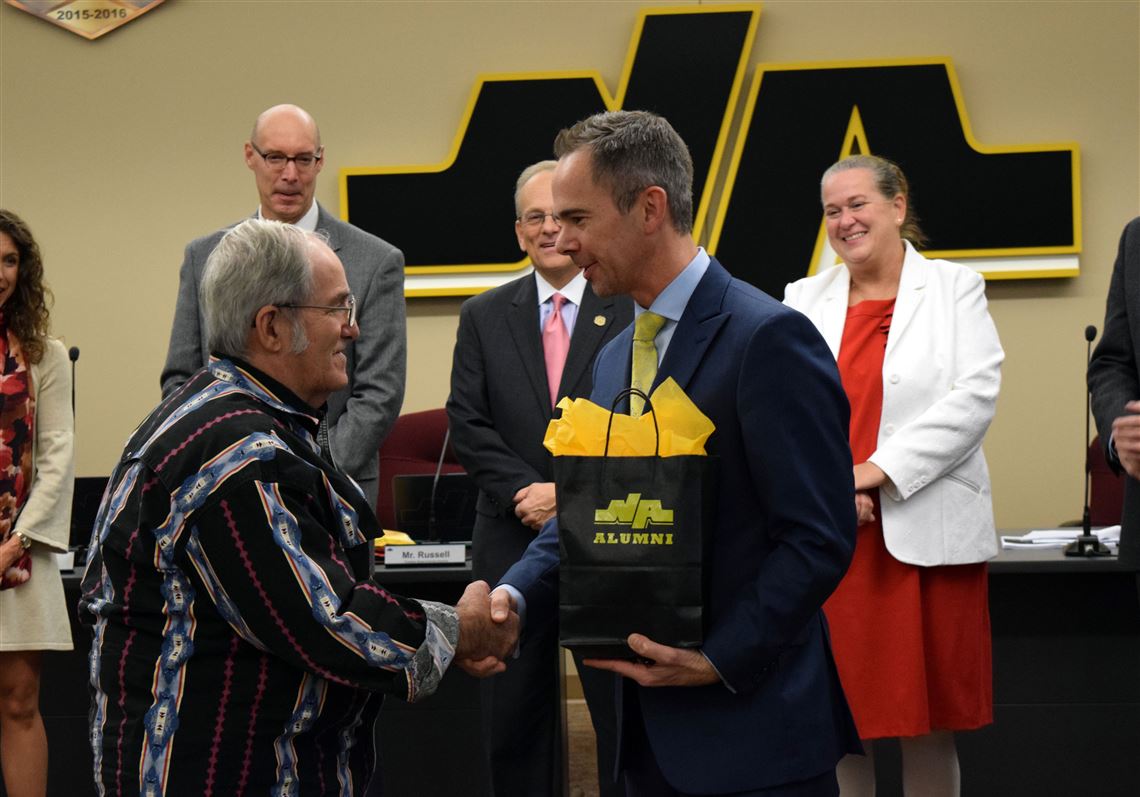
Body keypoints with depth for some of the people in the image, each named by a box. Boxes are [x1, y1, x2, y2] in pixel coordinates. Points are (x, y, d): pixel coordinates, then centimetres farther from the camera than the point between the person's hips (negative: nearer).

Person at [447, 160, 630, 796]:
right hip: (513, 545, 3)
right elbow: (469, 424, 2)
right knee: (514, 719, 7)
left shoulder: (633, 312, 0)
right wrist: (527, 493, -10)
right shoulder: (484, 317, 10)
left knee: (625, 713, 2)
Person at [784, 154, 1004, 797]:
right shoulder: (805, 300, 14)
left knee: (929, 722, 1)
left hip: (924, 540, -3)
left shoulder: (954, 289, 5)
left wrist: (878, 469, -13)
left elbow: (975, 396, -7)